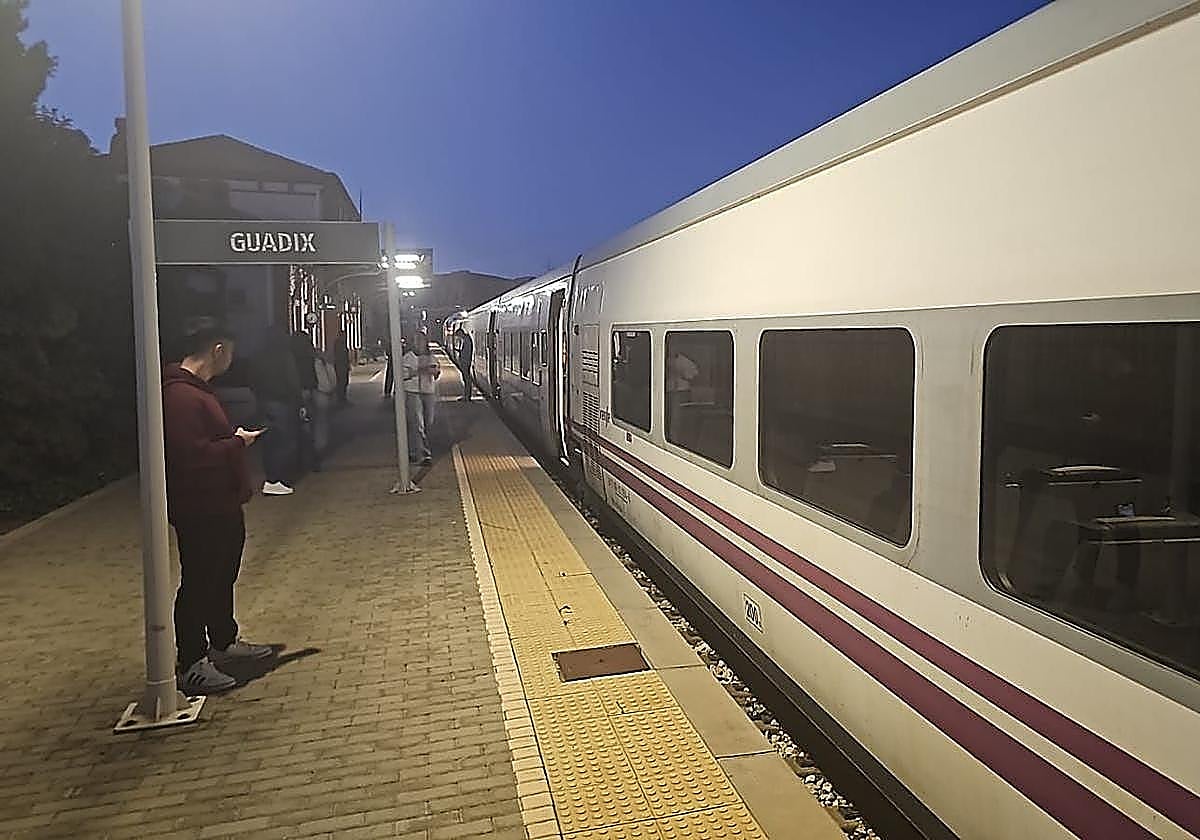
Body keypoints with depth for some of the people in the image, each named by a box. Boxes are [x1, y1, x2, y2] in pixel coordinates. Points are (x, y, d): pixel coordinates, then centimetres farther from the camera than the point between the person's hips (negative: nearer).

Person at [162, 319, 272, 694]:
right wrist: (237, 443, -18)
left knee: (222, 576, 21)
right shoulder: (180, 395, -22)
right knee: (197, 582, -1)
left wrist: (235, 438, 7)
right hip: (198, 510, -11)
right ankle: (191, 665, 10)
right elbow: (192, 455, -30)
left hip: (220, 504, 11)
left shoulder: (197, 389, 14)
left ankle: (223, 641, 37)